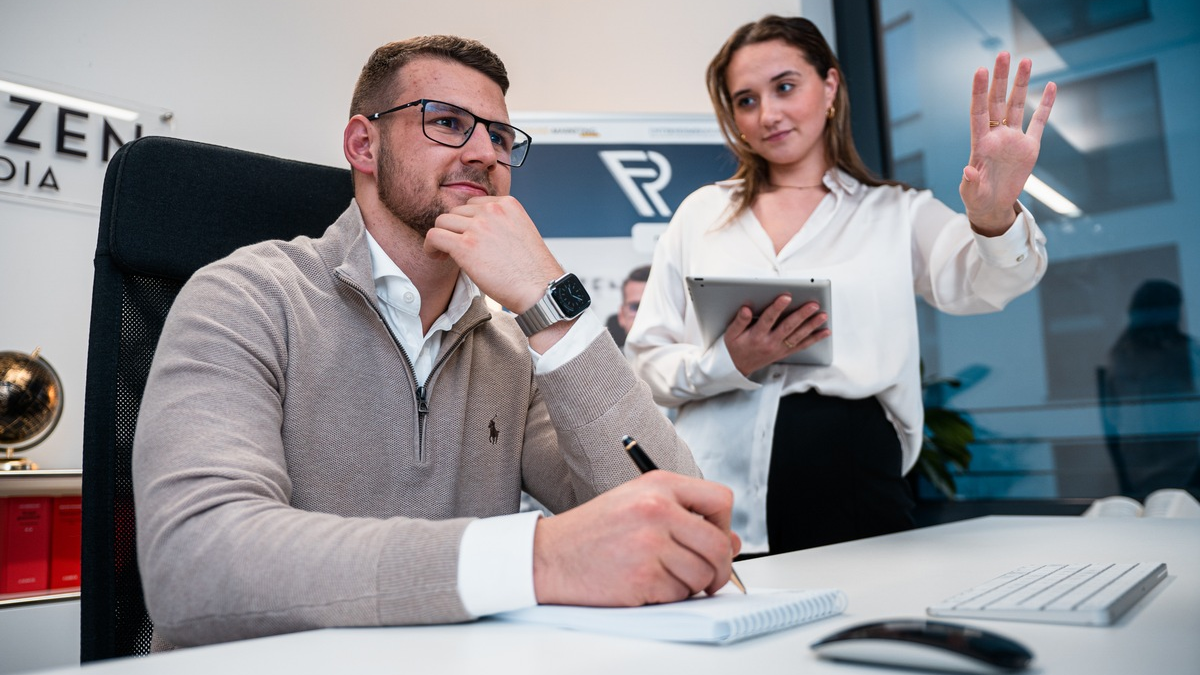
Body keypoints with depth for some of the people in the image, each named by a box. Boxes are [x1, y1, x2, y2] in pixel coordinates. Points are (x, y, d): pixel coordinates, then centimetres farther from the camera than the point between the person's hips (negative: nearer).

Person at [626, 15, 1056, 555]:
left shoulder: (896, 212, 8)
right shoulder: (701, 214, 11)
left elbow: (977, 280, -11)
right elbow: (647, 360, 6)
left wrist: (995, 218, -32)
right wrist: (728, 363, -13)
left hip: (854, 494, 0)